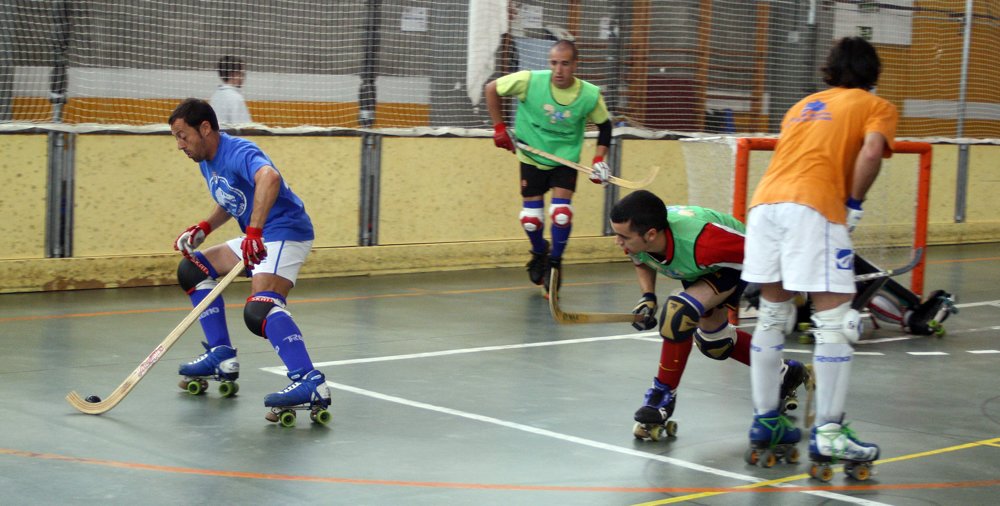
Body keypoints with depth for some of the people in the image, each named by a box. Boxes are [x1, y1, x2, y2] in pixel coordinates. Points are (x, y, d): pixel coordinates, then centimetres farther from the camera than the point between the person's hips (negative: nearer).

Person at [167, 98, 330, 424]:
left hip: (285, 232, -11)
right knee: (193, 269, 18)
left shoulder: (238, 153, -20)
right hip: (258, 239, 11)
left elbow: (269, 177, -43)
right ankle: (222, 358, 19)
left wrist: (254, 231, -50)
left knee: (260, 309, -31)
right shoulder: (207, 161, 11)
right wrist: (203, 228, 9)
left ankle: (311, 383, -43)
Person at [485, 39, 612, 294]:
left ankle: (554, 262, 10)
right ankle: (539, 253, 33)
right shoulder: (529, 81, -23)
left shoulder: (590, 95, -18)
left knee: (561, 213, -16)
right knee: (531, 217, -1)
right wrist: (499, 128, -7)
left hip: (566, 159, 0)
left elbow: (604, 125, 0)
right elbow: (492, 89, -8)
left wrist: (600, 159, -11)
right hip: (532, 156, 0)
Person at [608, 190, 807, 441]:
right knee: (712, 339, 18)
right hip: (699, 269, 8)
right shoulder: (636, 240, -28)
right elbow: (643, 262, 0)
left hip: (733, 263, -8)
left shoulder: (698, 242, -46)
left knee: (679, 312, -29)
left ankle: (663, 395, -12)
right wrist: (647, 297, -16)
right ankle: (784, 373, 38)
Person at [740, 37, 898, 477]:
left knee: (773, 314, 17)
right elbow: (871, 150, -6)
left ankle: (764, 420, 22)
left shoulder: (803, 105, 31)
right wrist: (854, 206, 2)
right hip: (814, 207, -6)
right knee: (836, 320, -2)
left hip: (765, 201, 6)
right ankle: (828, 434, -5)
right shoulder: (878, 107, 14)